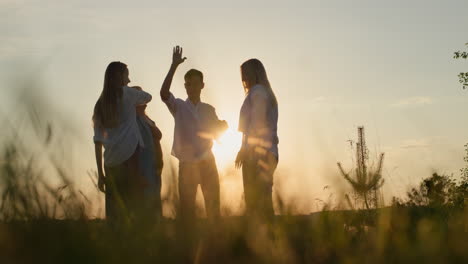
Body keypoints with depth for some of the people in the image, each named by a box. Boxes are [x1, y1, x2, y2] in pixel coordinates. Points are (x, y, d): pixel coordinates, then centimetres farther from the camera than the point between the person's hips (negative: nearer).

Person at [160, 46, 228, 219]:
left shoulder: (208, 110, 12)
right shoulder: (178, 106, 3)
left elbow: (217, 135, 14)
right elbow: (164, 93, -17)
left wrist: (222, 127, -10)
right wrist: (174, 66, -22)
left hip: (207, 162, 2)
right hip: (187, 164, -2)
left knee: (213, 205, 2)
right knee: (187, 208, -2)